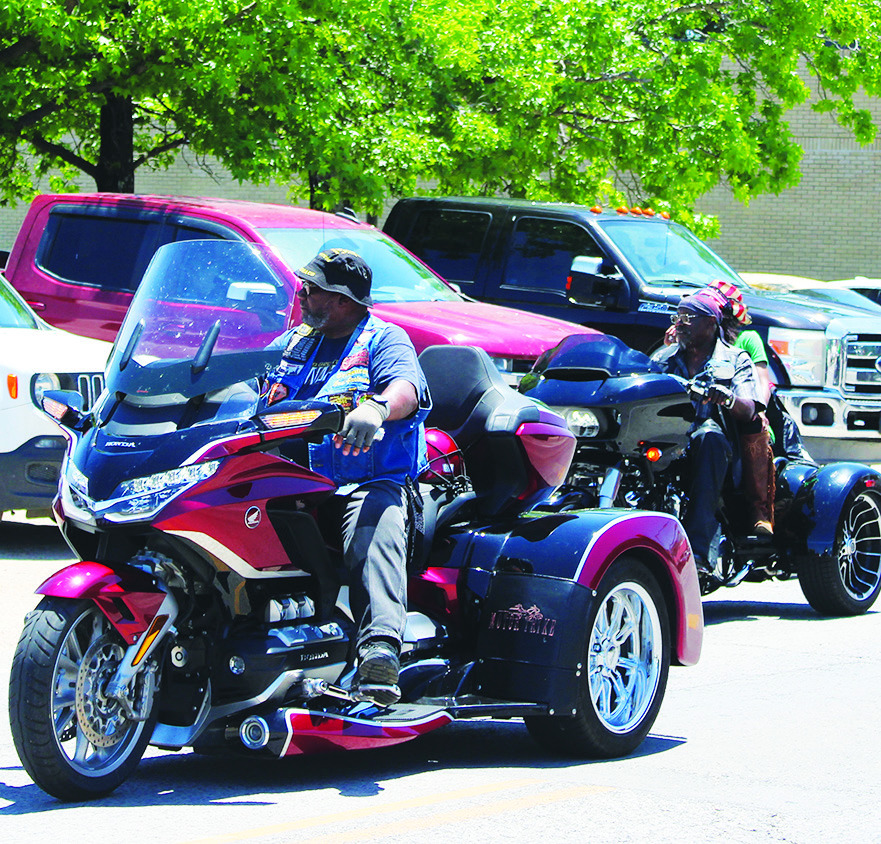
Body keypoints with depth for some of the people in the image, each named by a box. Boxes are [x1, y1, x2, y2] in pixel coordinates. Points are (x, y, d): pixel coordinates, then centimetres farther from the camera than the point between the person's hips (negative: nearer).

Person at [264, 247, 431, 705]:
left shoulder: (384, 339, 6)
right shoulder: (293, 342, 27)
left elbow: (406, 387, -14)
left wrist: (376, 408, -39)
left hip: (371, 482, -5)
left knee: (374, 533, -38)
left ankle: (379, 651, -59)